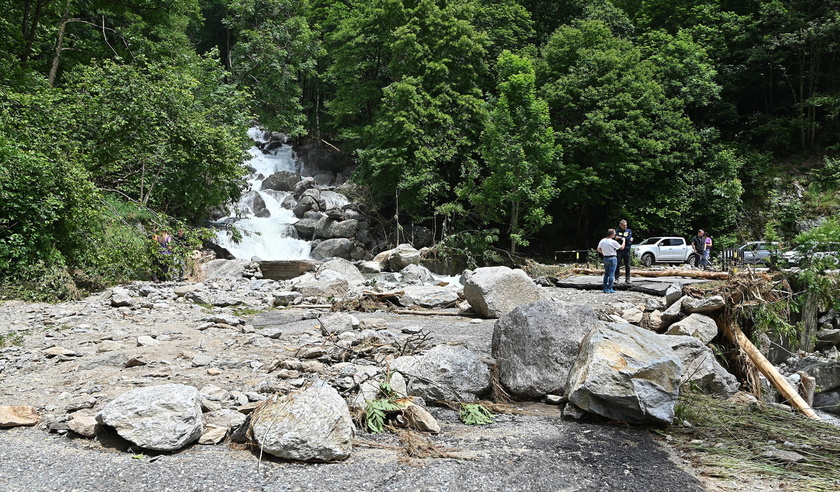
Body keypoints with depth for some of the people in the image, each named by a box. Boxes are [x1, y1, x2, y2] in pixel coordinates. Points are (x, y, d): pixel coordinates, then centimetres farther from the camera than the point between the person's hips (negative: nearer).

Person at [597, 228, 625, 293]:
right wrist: (623, 240, 8)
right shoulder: (613, 242, -15)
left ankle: (605, 288, 15)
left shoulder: (602, 241, 2)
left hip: (605, 258, 6)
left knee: (606, 274, 14)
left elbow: (598, 249, 9)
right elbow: (622, 247, -6)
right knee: (611, 274, -2)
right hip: (612, 258, -6)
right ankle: (609, 289, -3)